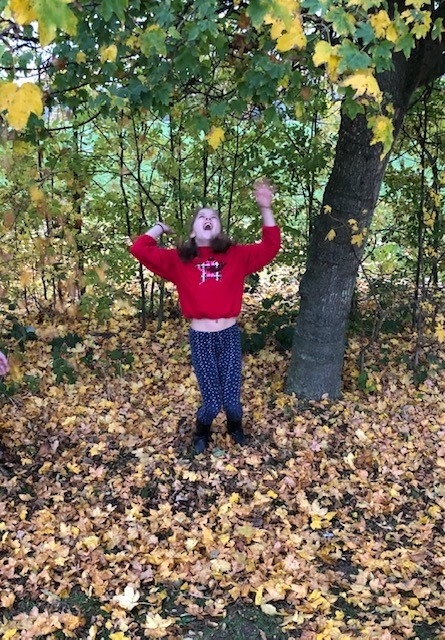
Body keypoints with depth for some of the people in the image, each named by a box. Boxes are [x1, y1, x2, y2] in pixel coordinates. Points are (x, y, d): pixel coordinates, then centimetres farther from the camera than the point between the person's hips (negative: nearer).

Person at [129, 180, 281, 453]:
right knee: (213, 402, 0)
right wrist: (160, 227, 8)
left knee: (232, 400, 3)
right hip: (201, 338, -1)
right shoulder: (179, 260, 2)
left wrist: (266, 208, -3)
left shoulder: (237, 255, 5)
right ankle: (202, 433, 35)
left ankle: (236, 429, 39)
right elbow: (140, 249, -6)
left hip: (230, 336, 1)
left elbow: (271, 246, 4)